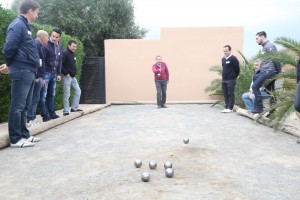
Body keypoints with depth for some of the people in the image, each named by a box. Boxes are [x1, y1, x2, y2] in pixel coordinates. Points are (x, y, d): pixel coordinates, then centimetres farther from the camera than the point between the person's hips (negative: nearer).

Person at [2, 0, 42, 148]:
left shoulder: (25, 26, 19)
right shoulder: (18, 25, -11)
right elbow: (8, 48, -18)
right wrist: (10, 65, -3)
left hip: (28, 72, 9)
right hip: (21, 71, -9)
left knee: (24, 106, 13)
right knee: (17, 106, -5)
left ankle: (24, 135, 22)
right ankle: (15, 139, 1)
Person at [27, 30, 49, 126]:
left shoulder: (38, 45, 19)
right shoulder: (36, 45, -12)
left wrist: (42, 78, 20)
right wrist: (37, 77, -21)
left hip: (38, 77, 10)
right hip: (36, 77, -10)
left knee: (34, 98, 14)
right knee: (34, 98, -6)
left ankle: (32, 118, 21)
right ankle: (30, 119, -2)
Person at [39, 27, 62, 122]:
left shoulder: (59, 46, 8)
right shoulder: (46, 45, -13)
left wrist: (59, 74, 12)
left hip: (54, 73, 7)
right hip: (46, 73, -7)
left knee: (51, 95, 12)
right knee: (43, 95, -3)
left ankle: (52, 114, 18)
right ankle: (45, 116, -1)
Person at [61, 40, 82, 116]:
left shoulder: (73, 54, 14)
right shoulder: (65, 53, -13)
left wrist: (73, 73, 10)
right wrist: (66, 73, -19)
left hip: (72, 76, 9)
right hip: (66, 76, -9)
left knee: (78, 91, 10)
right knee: (67, 94, -4)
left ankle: (74, 108, 19)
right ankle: (66, 111, 5)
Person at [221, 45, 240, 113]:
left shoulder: (233, 58, -9)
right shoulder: (223, 59, 12)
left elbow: (237, 69, -8)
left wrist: (234, 77, 1)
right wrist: (224, 76, 15)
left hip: (231, 80, -7)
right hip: (224, 80, 7)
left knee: (230, 94, -3)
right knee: (225, 94, 9)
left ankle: (230, 108, 1)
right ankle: (226, 107, 15)